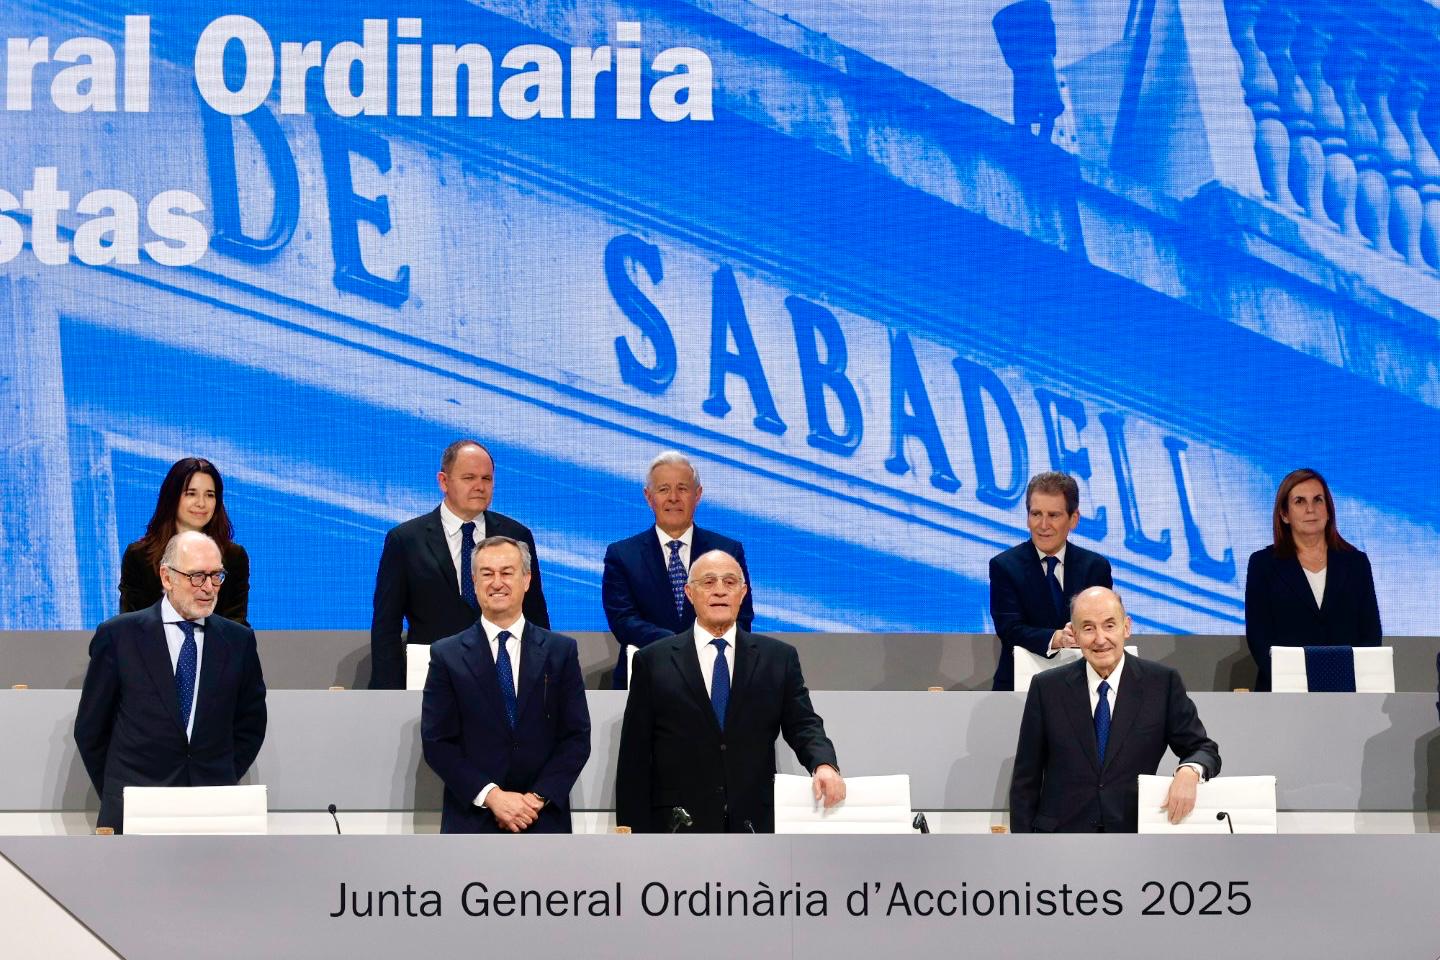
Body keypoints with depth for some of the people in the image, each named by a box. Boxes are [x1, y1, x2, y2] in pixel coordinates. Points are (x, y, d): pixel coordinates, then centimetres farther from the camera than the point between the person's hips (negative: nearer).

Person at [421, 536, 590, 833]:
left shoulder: (560, 651, 7)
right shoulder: (446, 655, 4)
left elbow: (577, 737, 4)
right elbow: (436, 742, -1)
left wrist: (538, 797, -9)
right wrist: (490, 796, -12)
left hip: (544, 820, 1)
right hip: (472, 822, -1)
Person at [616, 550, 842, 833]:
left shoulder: (779, 658, 10)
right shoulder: (653, 661, 6)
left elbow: (803, 724, 5)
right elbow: (633, 758, 5)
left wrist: (824, 765, -18)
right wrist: (633, 840, -2)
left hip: (754, 830, 1)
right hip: (678, 830, -1)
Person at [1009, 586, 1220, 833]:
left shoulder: (1162, 682, 2)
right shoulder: (1047, 688, 4)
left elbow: (1203, 749, 7)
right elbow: (1025, 780, 8)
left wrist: (1189, 772, -18)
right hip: (1061, 829, -1)